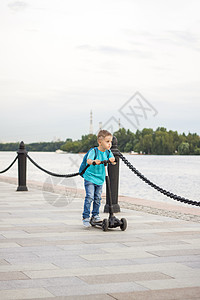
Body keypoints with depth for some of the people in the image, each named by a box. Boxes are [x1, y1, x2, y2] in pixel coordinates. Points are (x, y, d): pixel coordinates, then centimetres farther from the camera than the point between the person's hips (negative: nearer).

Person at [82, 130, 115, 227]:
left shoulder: (108, 152, -1)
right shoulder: (93, 151, -17)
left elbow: (112, 159, -15)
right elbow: (88, 160, -32)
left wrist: (112, 160, -40)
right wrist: (94, 161, -56)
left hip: (100, 179, 5)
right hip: (90, 178, -5)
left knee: (98, 198, 11)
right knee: (90, 197, -12)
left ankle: (95, 215, 29)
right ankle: (86, 217, -4)